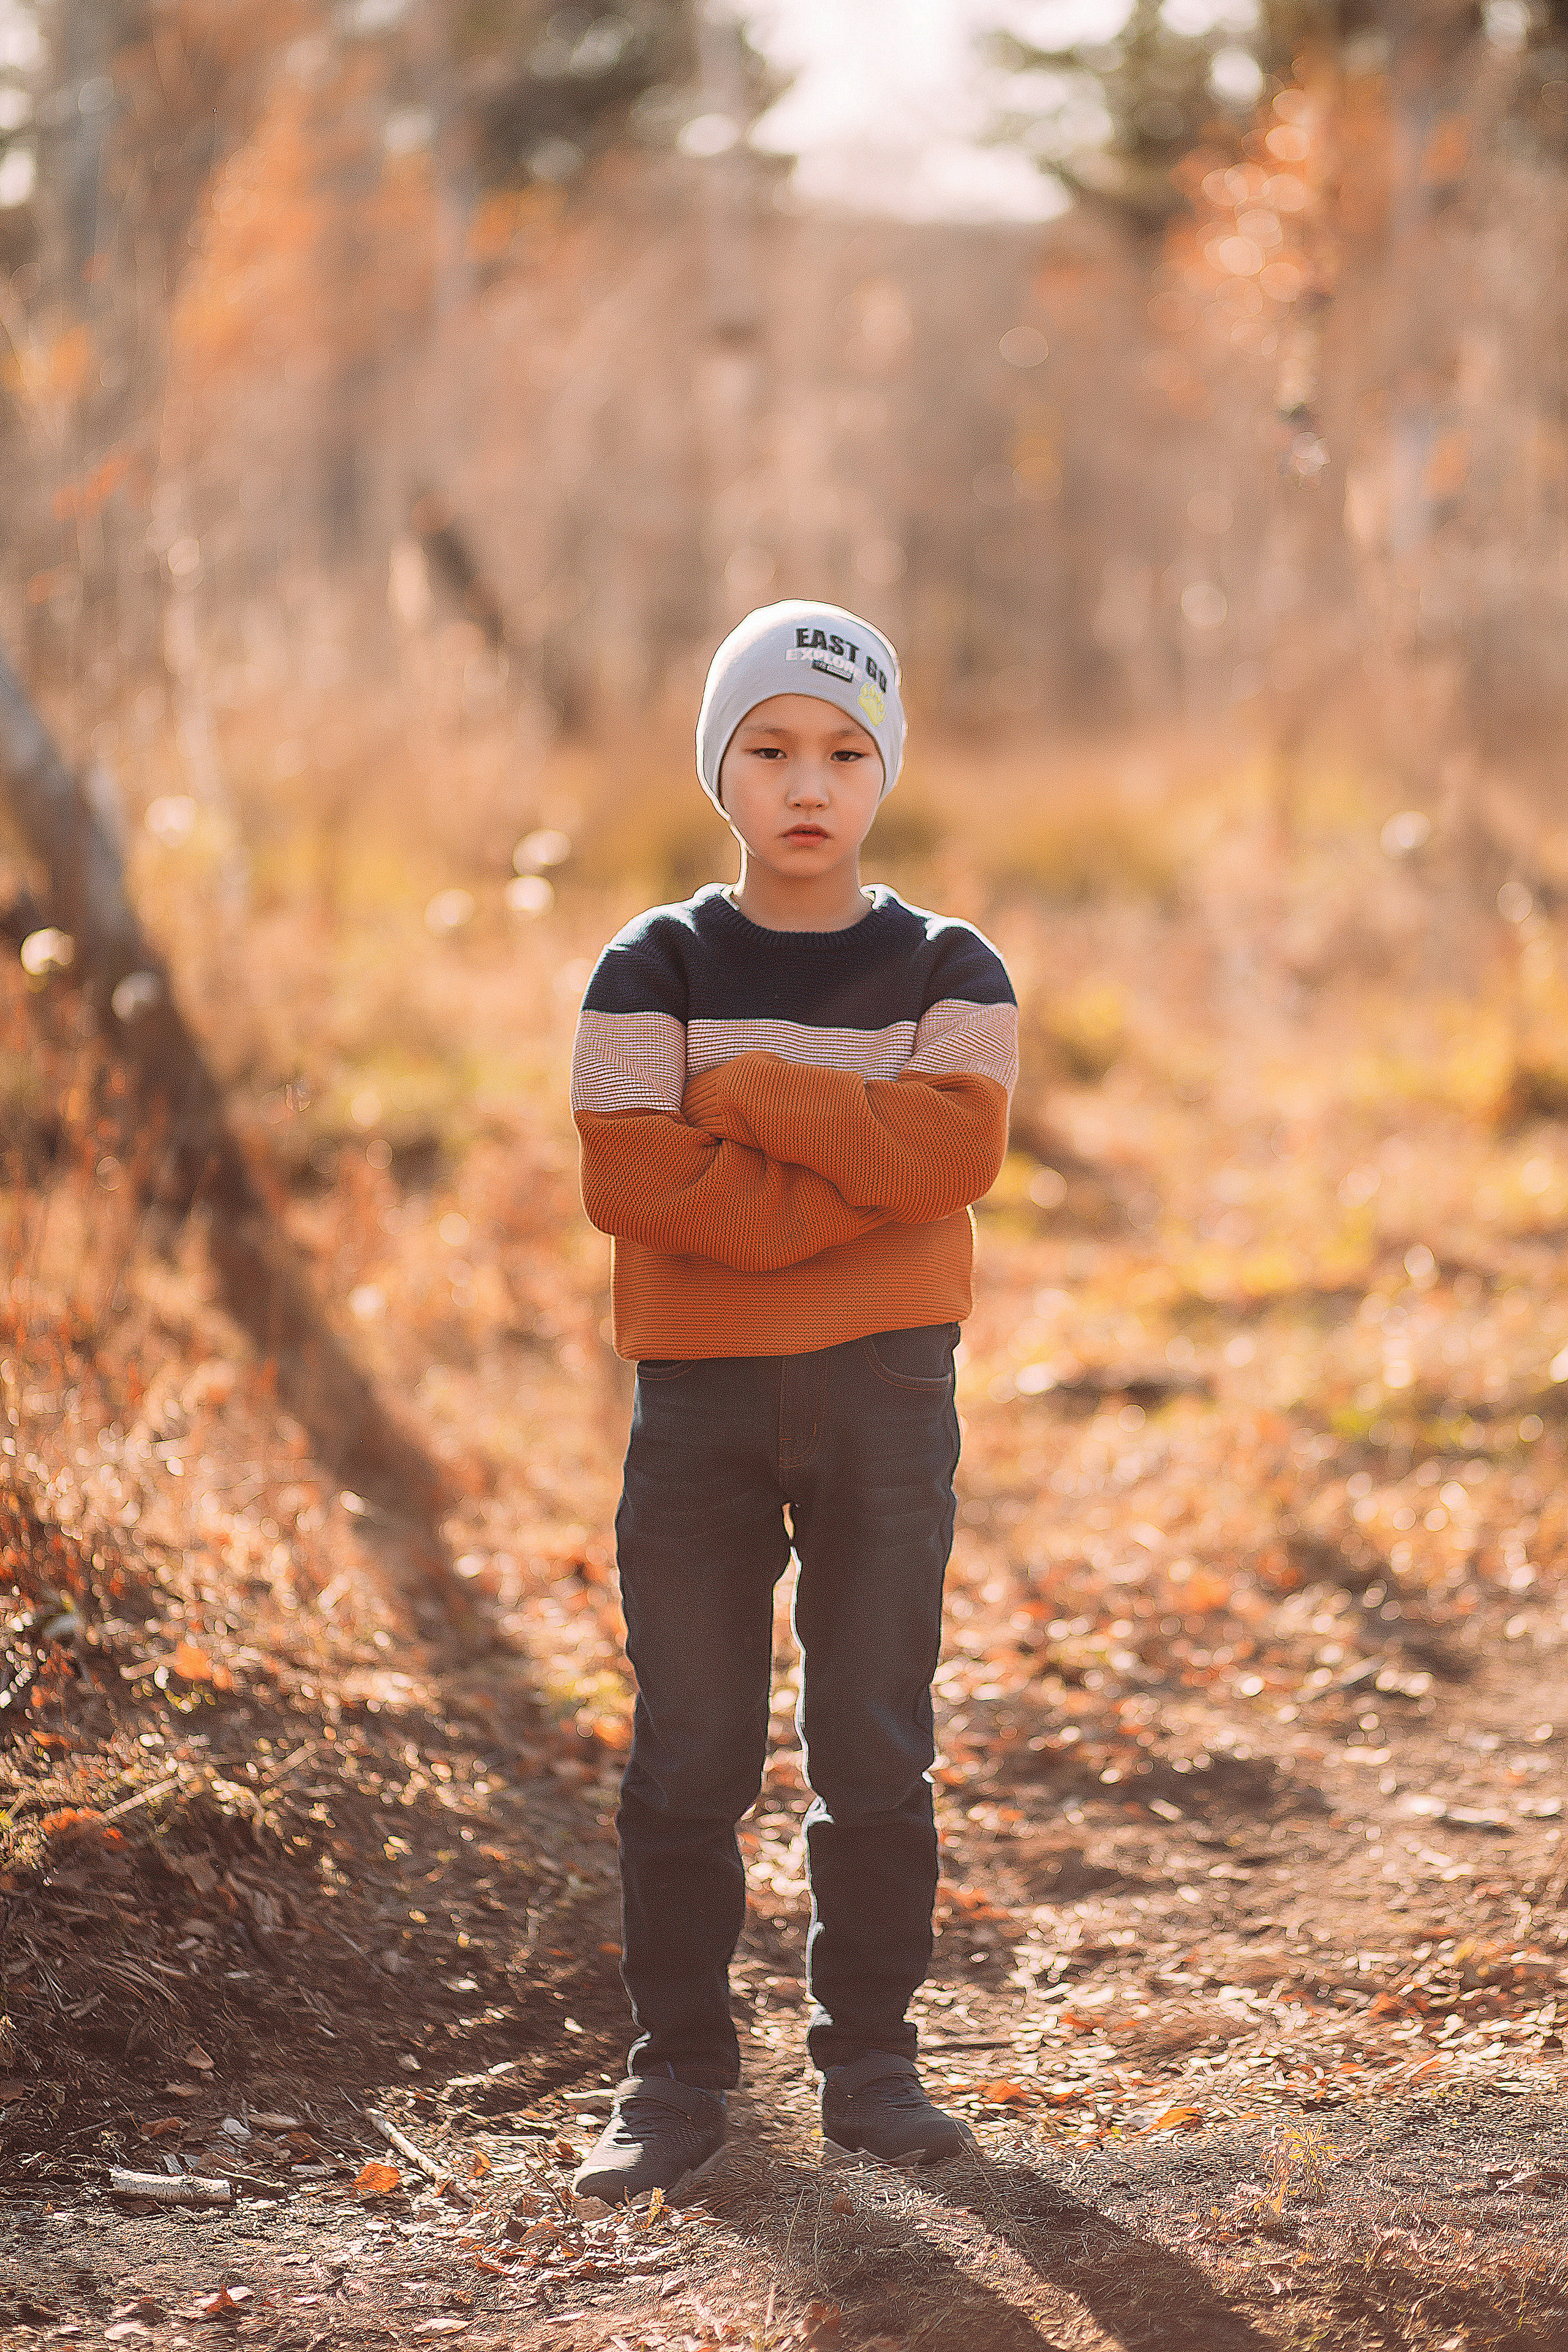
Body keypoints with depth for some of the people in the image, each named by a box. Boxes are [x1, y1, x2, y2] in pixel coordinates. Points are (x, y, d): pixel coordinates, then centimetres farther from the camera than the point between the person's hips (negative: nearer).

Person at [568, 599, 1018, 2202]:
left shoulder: (947, 971, 5)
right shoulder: (653, 969, 3)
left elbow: (956, 1148, -13)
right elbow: (629, 1177, -11)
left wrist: (747, 1094, -14)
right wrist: (852, 1169, -15)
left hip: (887, 1385, 1)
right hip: (698, 1385, 0)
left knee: (875, 1741, 4)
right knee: (689, 1750, 1)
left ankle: (870, 2055, 15)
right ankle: (678, 2070, 11)